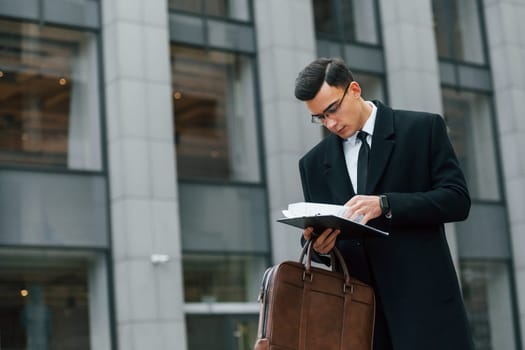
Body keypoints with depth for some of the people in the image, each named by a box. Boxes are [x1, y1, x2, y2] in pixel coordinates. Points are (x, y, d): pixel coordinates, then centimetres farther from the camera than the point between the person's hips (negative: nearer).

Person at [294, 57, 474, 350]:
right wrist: (318, 244, -8)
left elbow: (457, 199, -5)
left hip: (423, 300, -3)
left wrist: (385, 204, -18)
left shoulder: (423, 128, 3)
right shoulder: (314, 163, 13)